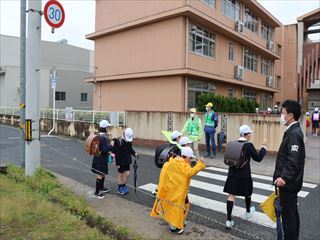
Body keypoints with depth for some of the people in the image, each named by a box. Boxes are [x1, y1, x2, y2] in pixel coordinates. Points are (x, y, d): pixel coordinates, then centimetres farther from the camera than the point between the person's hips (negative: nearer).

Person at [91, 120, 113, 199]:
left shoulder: (99, 135, 8)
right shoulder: (103, 137, -23)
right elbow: (105, 149, -25)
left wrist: (109, 153, 13)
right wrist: (111, 145, -11)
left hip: (98, 158, 10)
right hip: (101, 159, -10)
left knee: (103, 174, 23)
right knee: (100, 175, 0)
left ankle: (101, 188, 38)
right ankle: (97, 192, 9)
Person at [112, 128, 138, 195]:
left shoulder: (129, 141, 0)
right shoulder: (119, 141, -21)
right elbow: (116, 153, -18)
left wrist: (134, 153, -3)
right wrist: (117, 163, -17)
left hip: (127, 161, 6)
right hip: (121, 162, -6)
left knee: (127, 174, 9)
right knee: (120, 174, 8)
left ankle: (124, 186, 29)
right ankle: (120, 188, 24)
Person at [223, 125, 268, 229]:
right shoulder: (249, 145, -13)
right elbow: (258, 158, -3)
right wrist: (264, 146, 6)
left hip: (233, 174, 3)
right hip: (244, 175, -3)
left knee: (231, 195, 3)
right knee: (247, 193, 23)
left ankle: (229, 220, 0)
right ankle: (248, 212, 46)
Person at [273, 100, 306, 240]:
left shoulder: (294, 133, -19)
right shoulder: (293, 131, 11)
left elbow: (293, 160, -27)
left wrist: (284, 177, -33)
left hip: (288, 182, -10)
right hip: (290, 181, 10)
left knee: (288, 213, 0)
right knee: (292, 211, 20)